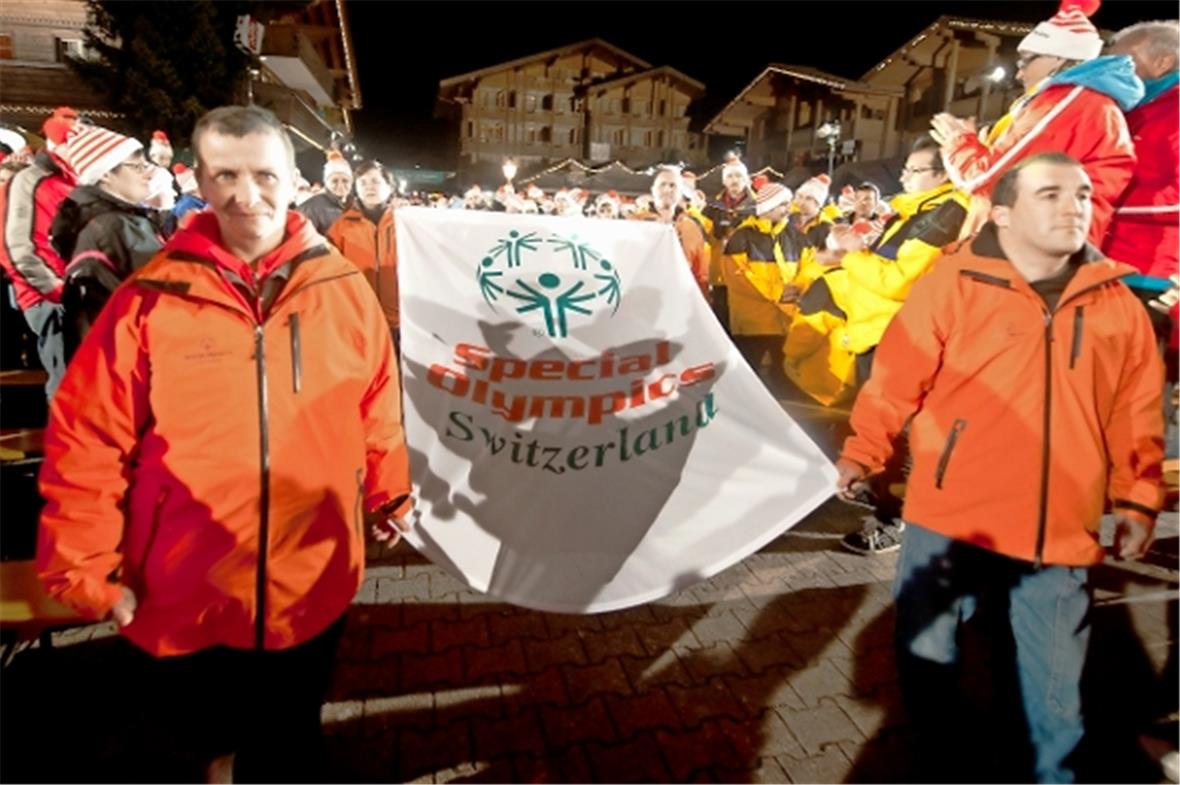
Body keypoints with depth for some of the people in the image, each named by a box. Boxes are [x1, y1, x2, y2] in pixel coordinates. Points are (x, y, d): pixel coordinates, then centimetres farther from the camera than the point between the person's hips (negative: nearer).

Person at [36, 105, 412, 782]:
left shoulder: (344, 290, -7)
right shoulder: (153, 297, -11)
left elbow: (379, 407, 3)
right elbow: (86, 441, -6)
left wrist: (390, 496, 11)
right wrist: (88, 566, -4)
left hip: (310, 581, 0)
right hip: (184, 590, 0)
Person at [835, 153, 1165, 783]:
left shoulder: (1117, 304, 5)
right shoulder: (952, 282, -6)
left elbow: (1136, 415, 10)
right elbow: (896, 377, -6)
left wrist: (1137, 499, 10)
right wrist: (861, 452, -9)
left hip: (1061, 531, 3)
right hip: (950, 518, -2)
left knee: (1057, 681, 18)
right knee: (927, 655, 11)